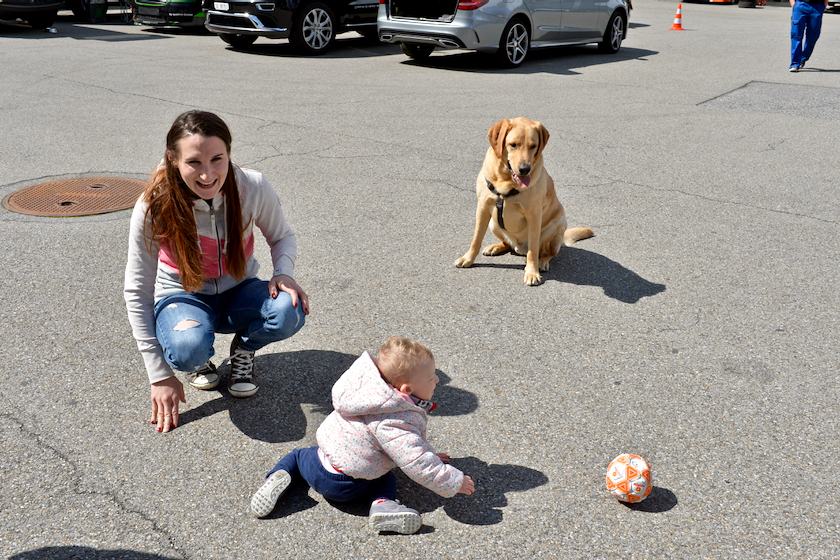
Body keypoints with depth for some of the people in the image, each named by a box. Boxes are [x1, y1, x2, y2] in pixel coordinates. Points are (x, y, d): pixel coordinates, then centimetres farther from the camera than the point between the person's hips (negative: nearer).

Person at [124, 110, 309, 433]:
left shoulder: (253, 188, -22)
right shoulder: (155, 207, -25)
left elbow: (282, 237, 0)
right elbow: (137, 292, -17)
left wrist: (283, 273, -25)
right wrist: (160, 376, -18)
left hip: (239, 291, 2)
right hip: (183, 295, -2)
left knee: (289, 312, -31)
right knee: (188, 350, -36)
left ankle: (243, 352, 3)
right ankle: (200, 358, 4)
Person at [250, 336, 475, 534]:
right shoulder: (398, 424, -28)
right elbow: (417, 464, -30)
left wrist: (428, 454, 22)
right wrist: (454, 482, -18)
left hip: (321, 457, 6)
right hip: (343, 486, -6)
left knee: (298, 455, 37)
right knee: (387, 478, 22)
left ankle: (279, 477, 10)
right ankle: (383, 504, -7)